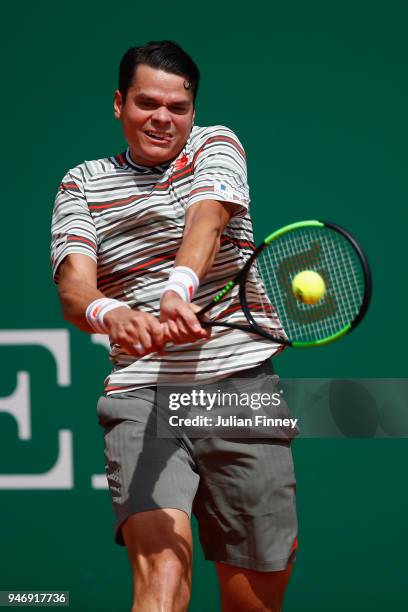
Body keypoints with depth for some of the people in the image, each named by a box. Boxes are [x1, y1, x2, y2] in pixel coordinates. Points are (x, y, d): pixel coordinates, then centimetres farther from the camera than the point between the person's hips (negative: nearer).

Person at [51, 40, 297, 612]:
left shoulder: (216, 145, 11)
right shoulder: (82, 184, 12)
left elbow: (208, 218, -13)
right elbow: (74, 286, -5)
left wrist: (178, 288, -35)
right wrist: (109, 312, -31)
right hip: (141, 393, -1)